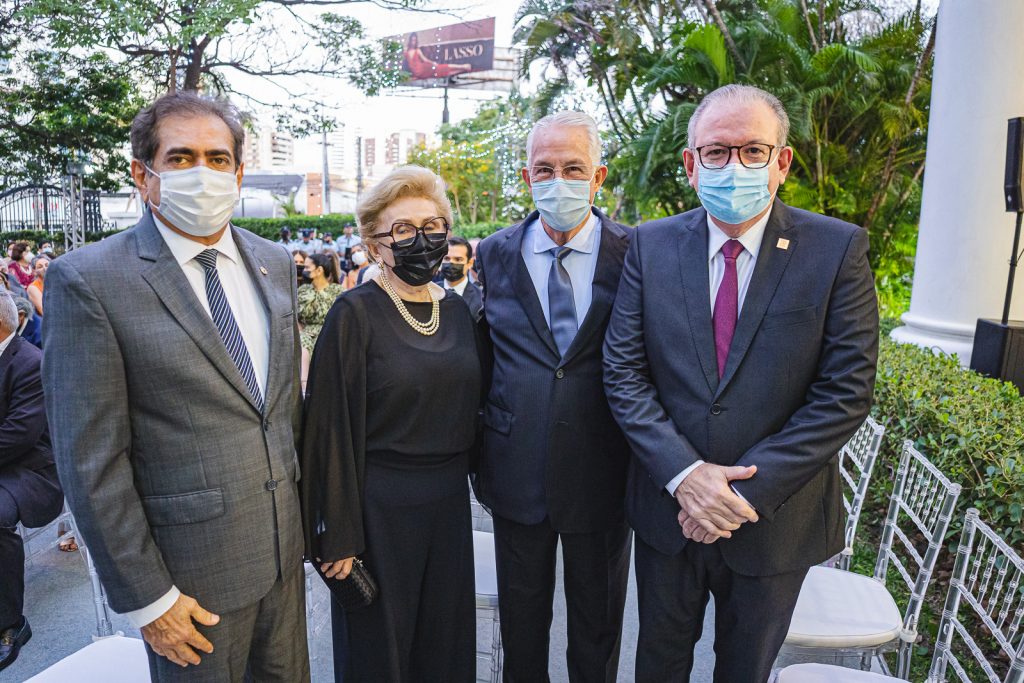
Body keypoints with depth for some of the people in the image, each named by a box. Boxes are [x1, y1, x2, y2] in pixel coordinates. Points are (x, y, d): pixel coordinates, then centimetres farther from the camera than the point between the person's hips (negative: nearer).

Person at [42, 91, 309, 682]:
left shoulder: (275, 263, 3)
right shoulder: (87, 280, -14)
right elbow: (90, 462, -13)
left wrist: (302, 511, 12)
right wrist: (146, 598, -10)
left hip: (284, 545, 5)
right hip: (192, 571, -5)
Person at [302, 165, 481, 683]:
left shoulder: (459, 311, 4)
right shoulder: (355, 314, -13)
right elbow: (331, 431, -13)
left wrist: (472, 480, 10)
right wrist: (339, 537, -12)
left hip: (450, 502, 5)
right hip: (379, 507, -5)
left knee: (446, 639, 20)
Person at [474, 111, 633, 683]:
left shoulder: (636, 254, -7)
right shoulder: (494, 255, 0)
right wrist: (482, 451, 4)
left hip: (603, 476, -1)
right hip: (517, 473, 2)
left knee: (598, 625, 21)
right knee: (521, 620, 22)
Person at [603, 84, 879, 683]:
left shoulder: (839, 250, -10)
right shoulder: (651, 246, -5)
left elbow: (846, 391, -13)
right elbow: (623, 372, -7)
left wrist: (748, 490, -18)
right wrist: (683, 473, -18)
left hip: (776, 518, -1)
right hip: (670, 505, 1)